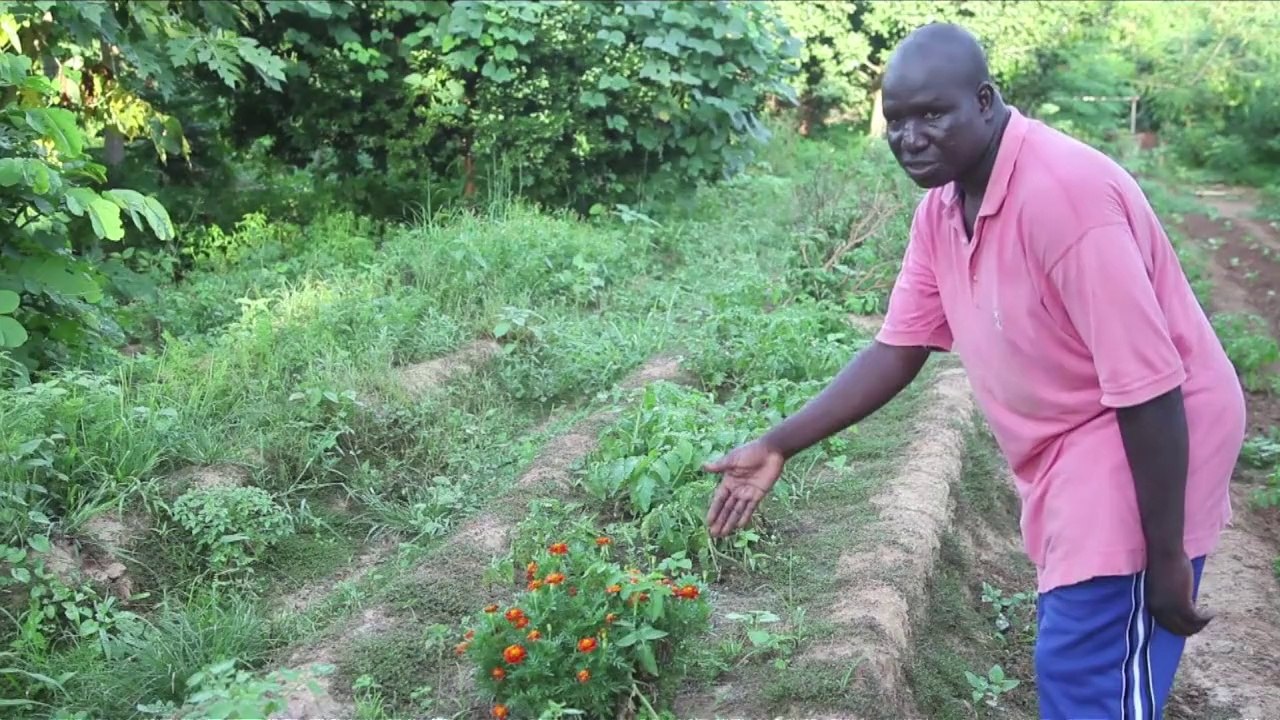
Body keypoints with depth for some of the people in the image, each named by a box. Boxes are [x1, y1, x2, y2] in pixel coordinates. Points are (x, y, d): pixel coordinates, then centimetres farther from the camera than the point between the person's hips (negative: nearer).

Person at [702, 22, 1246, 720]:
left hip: (1145, 448, -8)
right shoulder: (941, 207, -2)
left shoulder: (1062, 193, -29)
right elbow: (898, 348, 5)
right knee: (1075, 657, 20)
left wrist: (1165, 557, -22)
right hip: (1068, 448, 8)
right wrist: (778, 445, 1)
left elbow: (1149, 388, -27)